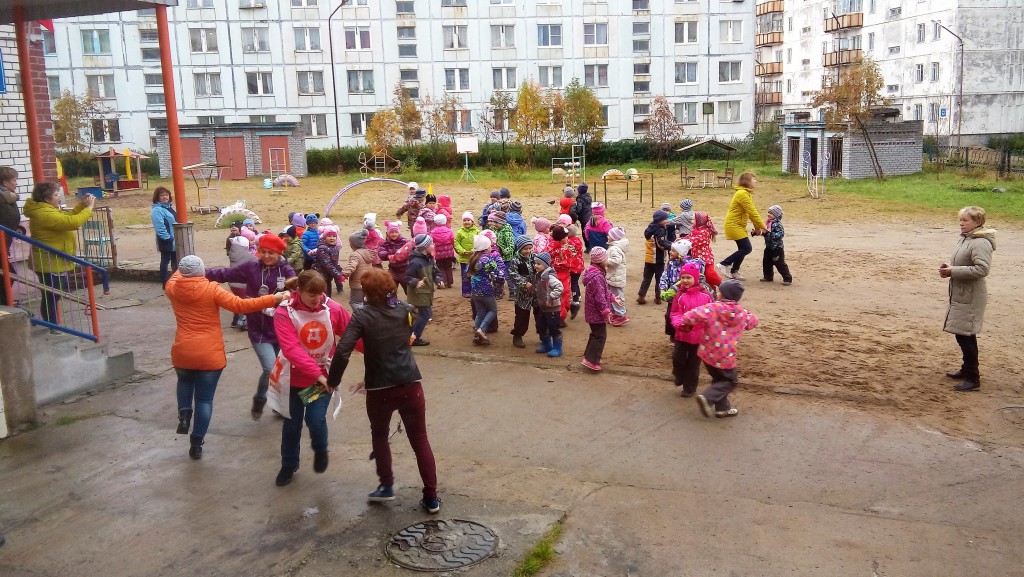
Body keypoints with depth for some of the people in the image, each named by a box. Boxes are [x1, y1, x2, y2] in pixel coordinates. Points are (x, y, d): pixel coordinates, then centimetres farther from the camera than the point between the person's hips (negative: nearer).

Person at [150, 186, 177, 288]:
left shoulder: (170, 207, 12)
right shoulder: (157, 210, -15)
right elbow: (160, 228, -21)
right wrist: (169, 238, -21)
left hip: (174, 240, 8)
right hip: (165, 241, -8)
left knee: (175, 260, 16)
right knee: (165, 260, 1)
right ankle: (165, 282, 9)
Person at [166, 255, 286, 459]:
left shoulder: (173, 289, -1)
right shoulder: (211, 289, -13)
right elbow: (240, 305, -19)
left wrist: (183, 269, 43)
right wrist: (272, 299, -16)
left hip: (182, 353, 3)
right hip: (210, 355, -3)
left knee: (185, 381, 35)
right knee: (204, 399, 10)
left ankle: (184, 414, 13)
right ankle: (196, 444, 14)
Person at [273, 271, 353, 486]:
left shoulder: (333, 309, -13)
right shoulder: (284, 313, -19)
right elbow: (291, 349, -28)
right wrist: (316, 374, -35)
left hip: (324, 376, 0)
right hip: (295, 377, 0)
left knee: (316, 419, -12)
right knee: (292, 423, 14)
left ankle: (320, 450, 24)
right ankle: (288, 465, 39)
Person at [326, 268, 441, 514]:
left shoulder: (362, 315, -9)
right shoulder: (404, 310, 4)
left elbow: (343, 351, -18)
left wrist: (332, 381, -6)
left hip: (380, 388, -2)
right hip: (410, 384, 3)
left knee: (380, 436, 23)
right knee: (420, 440, 10)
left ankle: (386, 487, 23)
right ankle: (431, 497, 11)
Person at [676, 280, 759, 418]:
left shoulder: (712, 308, -13)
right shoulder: (743, 314, -3)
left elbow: (689, 317, -23)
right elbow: (753, 322, 21)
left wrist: (684, 326, -2)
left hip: (706, 353, 2)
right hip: (725, 356, -2)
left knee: (719, 378, 23)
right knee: (730, 381, 15)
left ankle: (722, 407, 28)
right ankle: (708, 398, -7)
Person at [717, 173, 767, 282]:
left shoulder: (745, 193, 13)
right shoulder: (742, 194, -20)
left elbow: (752, 211, 14)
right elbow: (752, 212, -20)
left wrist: (757, 226, 9)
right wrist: (762, 226, -16)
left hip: (738, 225, 10)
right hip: (734, 225, -10)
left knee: (743, 249, 11)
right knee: (747, 248, -11)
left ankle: (734, 272, 19)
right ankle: (723, 265, -7)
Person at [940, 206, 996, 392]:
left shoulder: (981, 243, -18)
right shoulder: (965, 238, 11)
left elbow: (982, 269, -27)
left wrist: (954, 271, -23)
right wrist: (948, 268, 3)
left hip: (970, 297, -10)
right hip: (960, 294, 10)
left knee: (965, 335, -6)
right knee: (963, 335, 19)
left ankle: (973, 378, 1)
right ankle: (967, 369, 33)